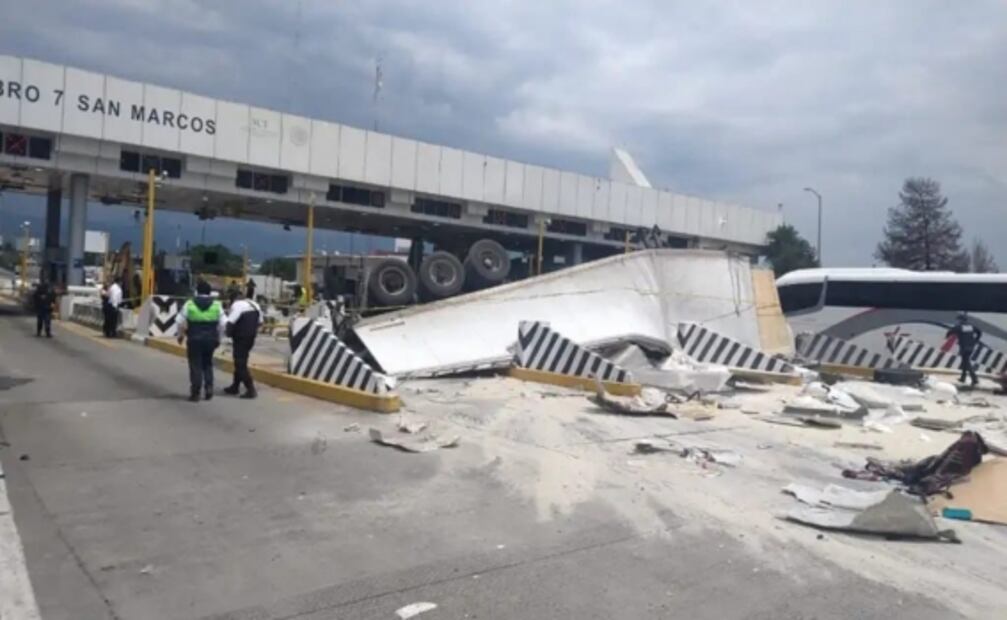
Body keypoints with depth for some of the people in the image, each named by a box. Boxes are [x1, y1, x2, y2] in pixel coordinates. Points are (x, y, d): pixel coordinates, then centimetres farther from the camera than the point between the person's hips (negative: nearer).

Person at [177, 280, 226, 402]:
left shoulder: (189, 304, -3)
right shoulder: (216, 305, 2)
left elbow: (180, 322, -1)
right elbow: (223, 324, -1)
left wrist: (181, 335, 15)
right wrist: (218, 337, 11)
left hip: (194, 339, -2)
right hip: (210, 339, 2)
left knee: (195, 365, 4)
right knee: (207, 364, 18)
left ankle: (195, 393, 4)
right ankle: (208, 387, 8)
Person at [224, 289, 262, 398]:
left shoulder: (237, 305, -16)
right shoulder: (255, 305, 11)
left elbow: (230, 322, -21)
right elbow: (259, 321, 15)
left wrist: (229, 333, -4)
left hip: (240, 338, -9)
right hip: (251, 338, 9)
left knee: (240, 364, -4)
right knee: (241, 362, 20)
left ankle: (251, 389, -9)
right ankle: (235, 387, 28)